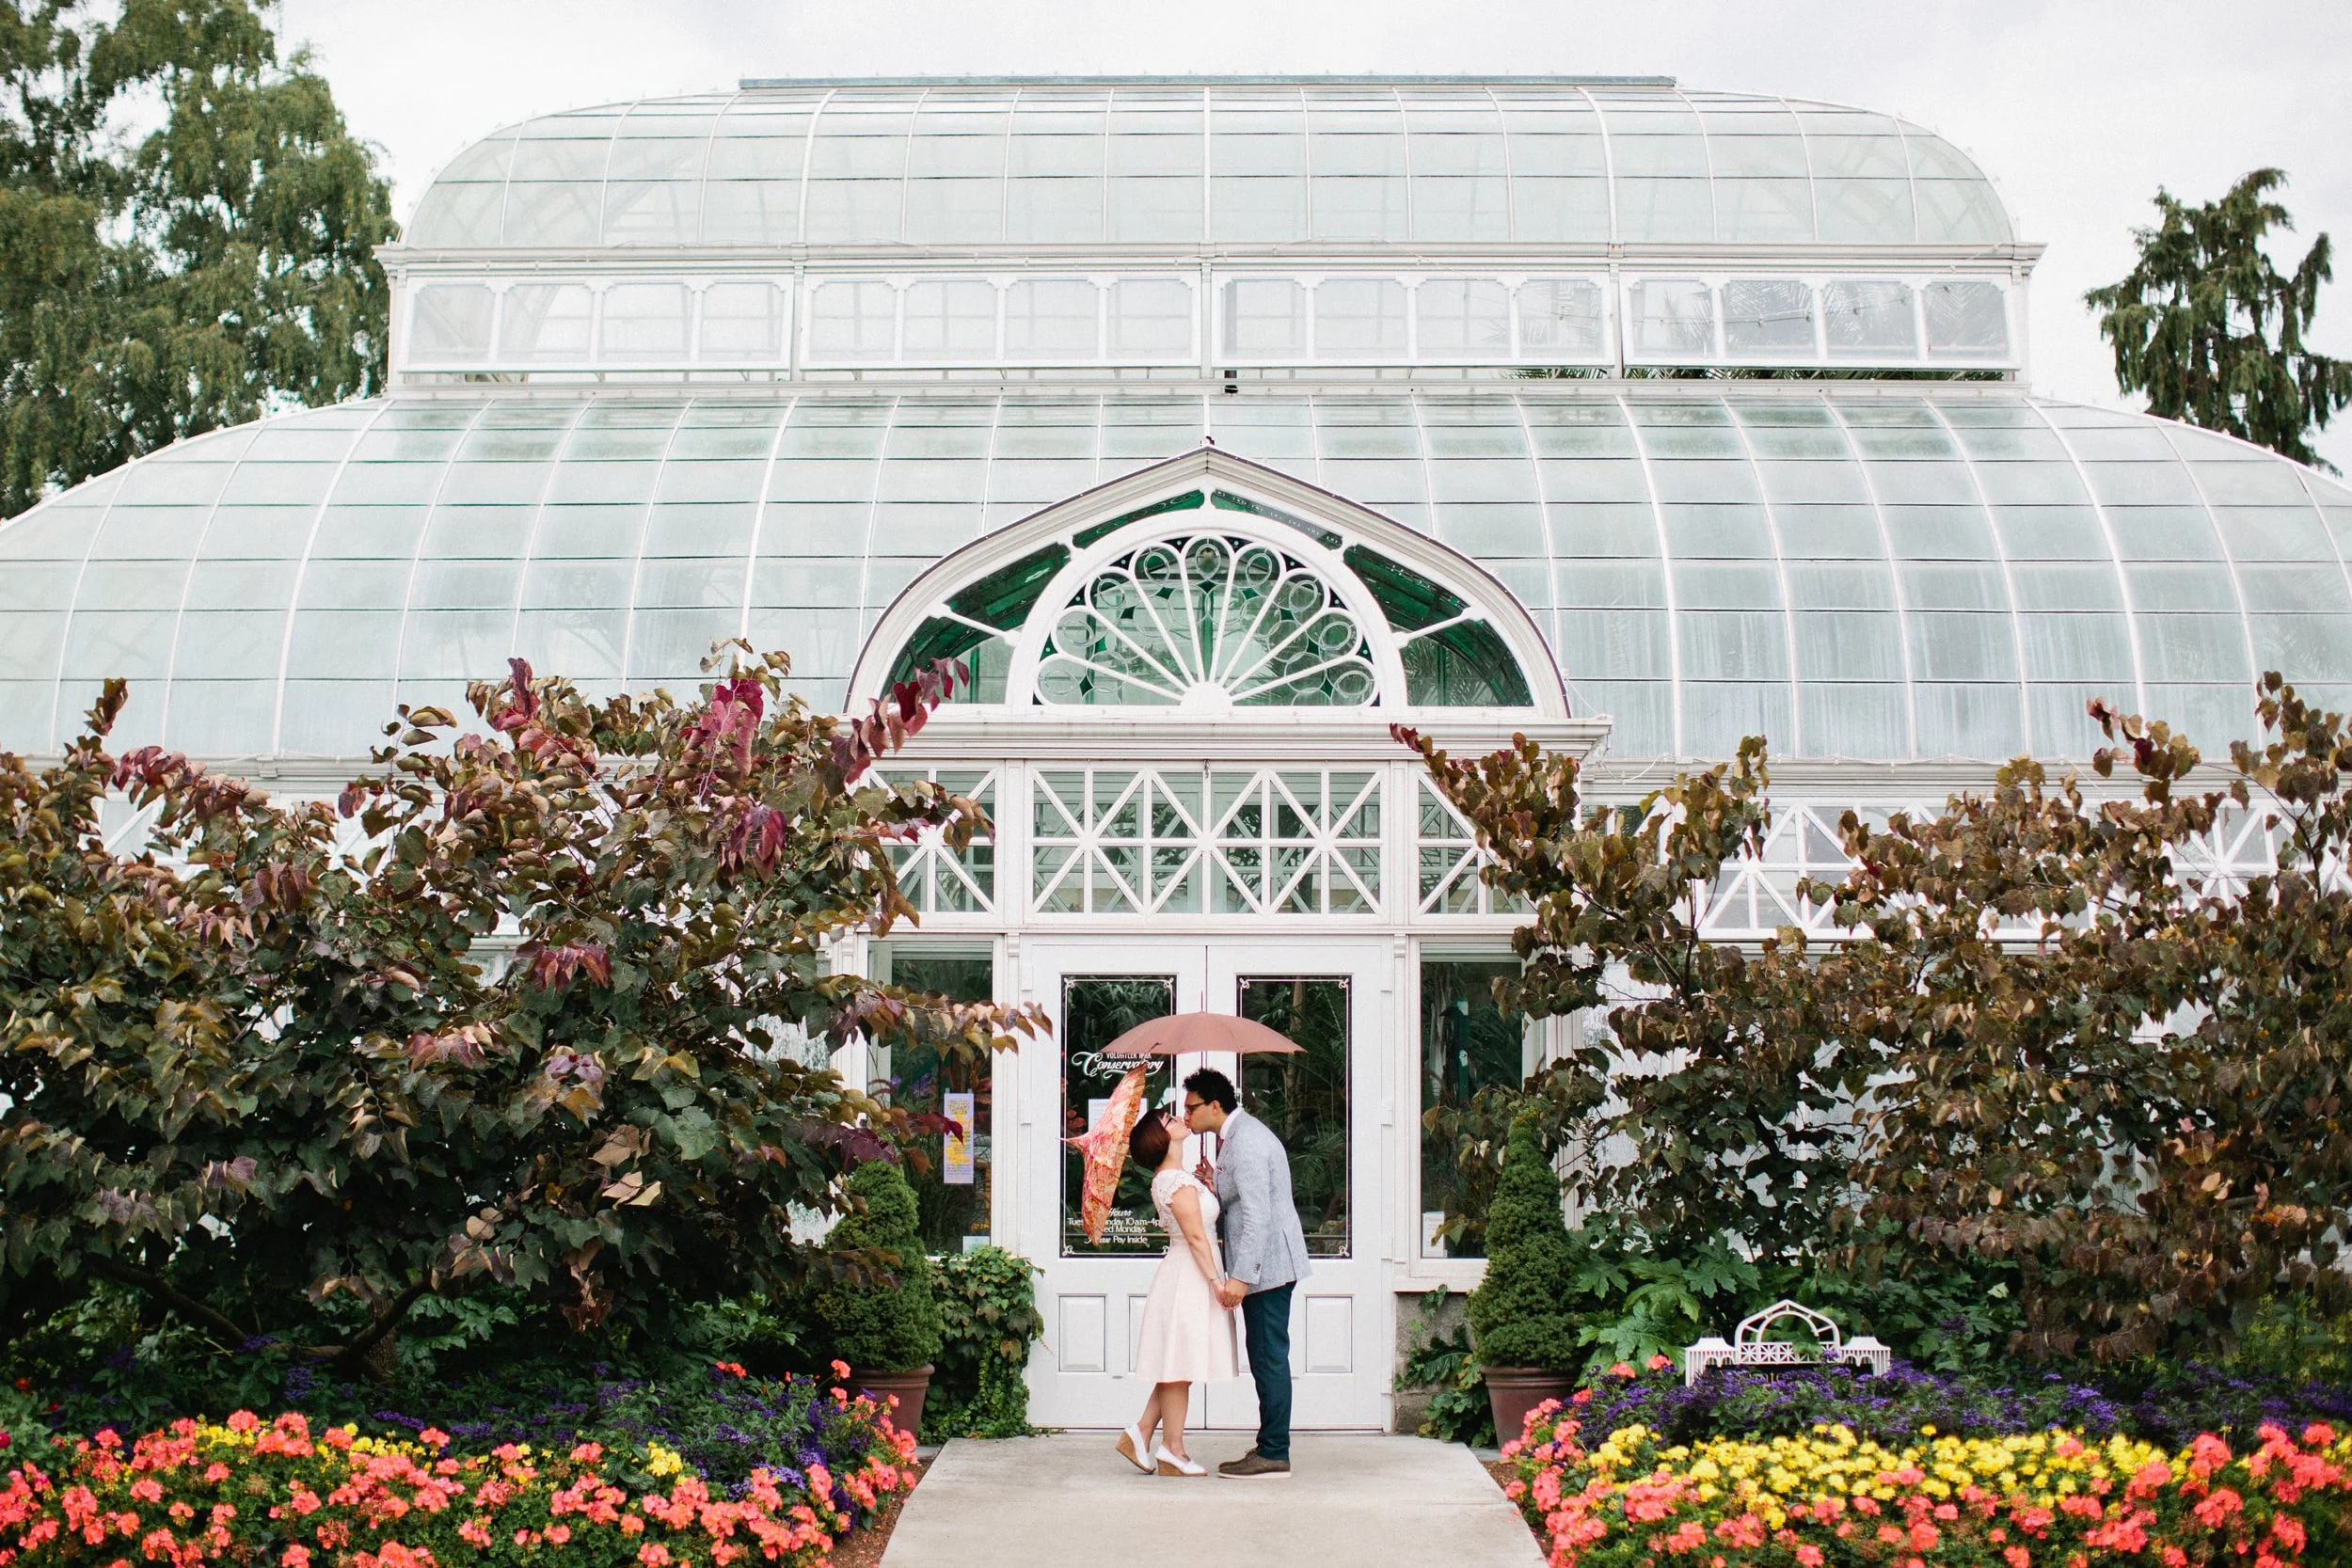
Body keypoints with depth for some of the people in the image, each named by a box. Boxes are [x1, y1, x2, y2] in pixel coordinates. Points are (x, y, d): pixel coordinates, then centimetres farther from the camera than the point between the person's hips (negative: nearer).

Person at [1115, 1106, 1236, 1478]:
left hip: (1187, 1277, 10)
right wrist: (1217, 1280, -19)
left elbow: (1210, 1212, 17)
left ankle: (1141, 1433, 16)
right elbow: (1196, 1236, -20)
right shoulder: (1177, 1181, -17)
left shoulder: (1171, 1178, 14)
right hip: (1189, 1277, -10)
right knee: (1180, 1366, -3)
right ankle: (1172, 1451, 3)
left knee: (1177, 1367, 14)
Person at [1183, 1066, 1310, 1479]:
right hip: (1262, 1266, 11)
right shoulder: (1240, 1134, 16)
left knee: (1269, 1357, -6)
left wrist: (1240, 1276, -28)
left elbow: (1257, 1215, -25)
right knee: (1265, 1357, 13)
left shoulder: (1246, 1143, -18)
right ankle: (1270, 1448, 18)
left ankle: (1274, 1453, -2)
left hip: (1265, 1265, -11)